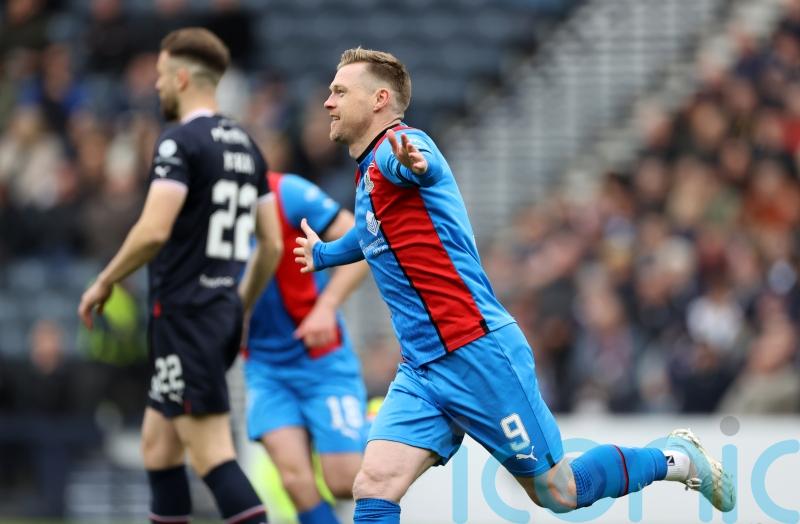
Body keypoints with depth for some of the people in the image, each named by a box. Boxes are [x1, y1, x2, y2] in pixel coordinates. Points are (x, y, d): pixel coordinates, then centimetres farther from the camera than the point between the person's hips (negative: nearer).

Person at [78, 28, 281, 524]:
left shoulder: (180, 142, -12)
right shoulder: (246, 145, 13)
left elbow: (154, 229, -22)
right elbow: (272, 245, 15)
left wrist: (105, 282, -8)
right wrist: (242, 308, 25)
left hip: (185, 314, -9)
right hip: (223, 312, 9)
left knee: (212, 454, -10)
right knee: (158, 443, 16)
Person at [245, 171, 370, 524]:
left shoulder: (286, 194, -15)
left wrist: (326, 307, -24)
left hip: (321, 357, -3)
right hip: (265, 366, 3)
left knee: (346, 483, -6)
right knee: (295, 477, -15)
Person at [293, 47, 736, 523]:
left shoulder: (394, 146, -11)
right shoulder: (367, 180, 17)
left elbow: (427, 165, -38)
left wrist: (413, 162, -62)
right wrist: (323, 254, 56)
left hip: (479, 354, -8)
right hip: (421, 372, 8)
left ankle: (675, 458, 26)